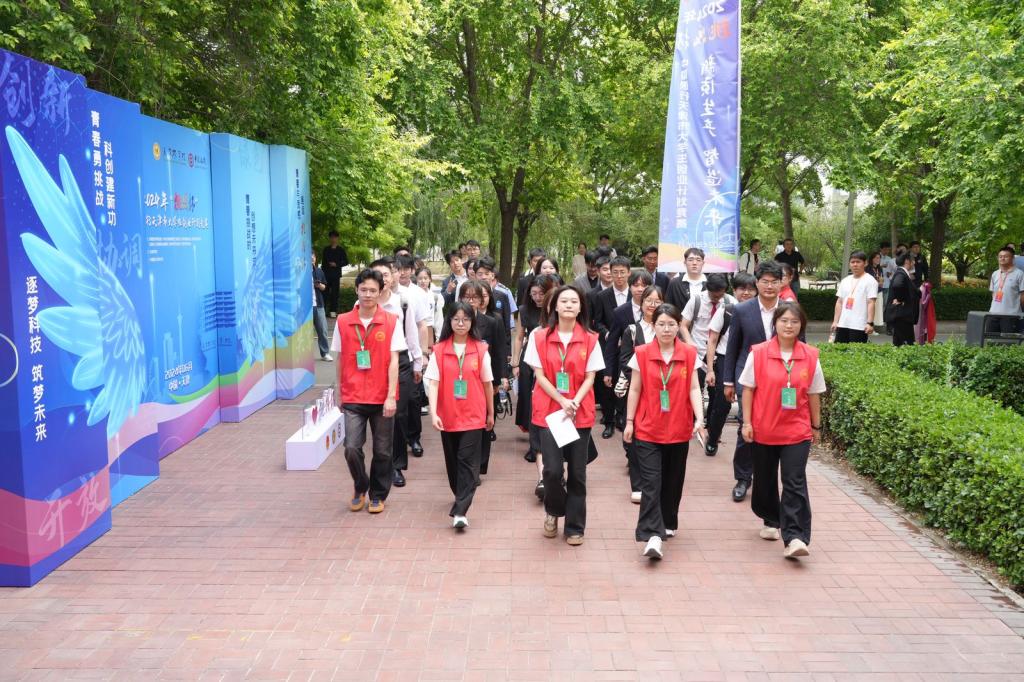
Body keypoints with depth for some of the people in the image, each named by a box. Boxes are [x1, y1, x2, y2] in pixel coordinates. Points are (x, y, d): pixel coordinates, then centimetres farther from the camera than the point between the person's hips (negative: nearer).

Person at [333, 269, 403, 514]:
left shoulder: (391, 321, -3)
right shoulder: (343, 322, 1)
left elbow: (393, 361, -6)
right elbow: (340, 360, 8)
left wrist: (391, 397, -12)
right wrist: (340, 393, 10)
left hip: (382, 399, 0)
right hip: (353, 398, 1)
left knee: (382, 451, 7)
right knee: (351, 448, -8)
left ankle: (377, 495, 28)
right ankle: (360, 489, 20)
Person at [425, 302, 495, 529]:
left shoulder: (480, 349, -3)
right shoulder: (440, 350, -3)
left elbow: (487, 383, 5)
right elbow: (433, 382, -8)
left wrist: (491, 413, 11)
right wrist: (433, 413, -19)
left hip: (473, 416, -2)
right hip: (448, 416, 2)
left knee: (468, 462, -8)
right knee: (452, 460, 15)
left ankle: (459, 512, -10)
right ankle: (461, 497, 37)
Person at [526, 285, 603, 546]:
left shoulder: (590, 340, 2)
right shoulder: (540, 337, -1)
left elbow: (589, 378, 1)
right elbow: (539, 376, -3)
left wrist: (575, 402, -15)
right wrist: (562, 401, -13)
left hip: (580, 413, 1)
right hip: (550, 411, -1)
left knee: (577, 472, 5)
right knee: (553, 469, -9)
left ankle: (575, 527, 20)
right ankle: (552, 511, 21)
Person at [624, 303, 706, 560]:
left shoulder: (689, 354, 0)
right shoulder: (642, 353, -2)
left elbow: (694, 388, -2)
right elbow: (635, 389, 2)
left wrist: (699, 418, -14)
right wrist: (629, 421, 1)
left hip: (679, 430, 2)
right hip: (647, 429, -2)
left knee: (673, 481, 13)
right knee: (651, 483, -8)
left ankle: (667, 524, 32)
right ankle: (653, 535, -12)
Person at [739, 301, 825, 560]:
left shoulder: (810, 356, -1)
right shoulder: (758, 353, -6)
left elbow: (814, 393, 6)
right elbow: (748, 389, -1)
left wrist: (816, 426, 10)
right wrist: (747, 422, -5)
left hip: (797, 431, 0)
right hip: (764, 429, 1)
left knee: (795, 483, -8)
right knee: (765, 480, 15)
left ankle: (794, 538, -9)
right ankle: (771, 521, 38)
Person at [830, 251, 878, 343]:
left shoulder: (870, 281, -3)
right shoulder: (845, 280, 16)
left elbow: (871, 303, -10)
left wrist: (870, 323, -17)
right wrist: (835, 321, 11)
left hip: (859, 326, -6)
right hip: (842, 324, 6)